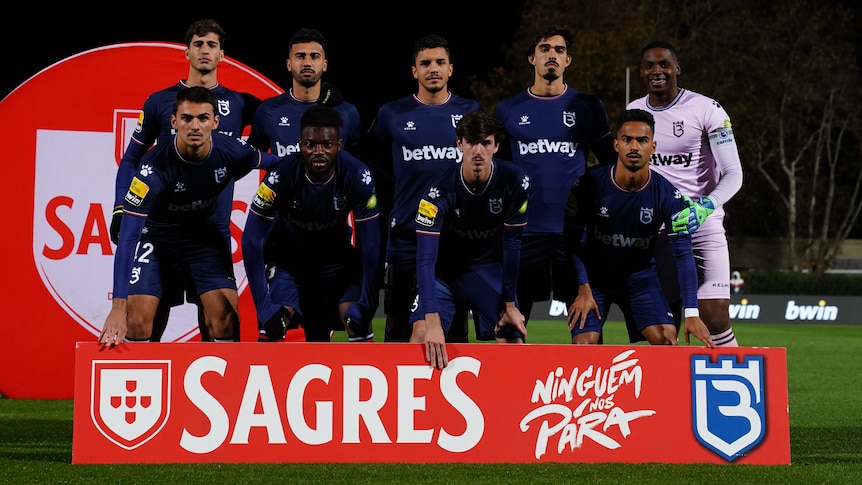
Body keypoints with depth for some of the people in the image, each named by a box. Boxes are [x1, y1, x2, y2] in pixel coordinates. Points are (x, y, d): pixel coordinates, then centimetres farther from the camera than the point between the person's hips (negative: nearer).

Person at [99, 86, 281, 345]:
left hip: (206, 234, 2)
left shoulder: (232, 152, -24)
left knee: (226, 318, -12)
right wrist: (118, 307, -40)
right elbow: (128, 238, -34)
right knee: (137, 320, -14)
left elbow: (273, 163, 1)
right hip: (158, 234, -2)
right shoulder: (154, 166, -33)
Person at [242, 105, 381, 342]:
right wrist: (264, 307, -27)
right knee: (274, 322, -21)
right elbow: (252, 241, -23)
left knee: (355, 318, -21)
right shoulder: (281, 176, -29)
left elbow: (370, 244, -20)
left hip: (339, 258, 0)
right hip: (292, 257, 0)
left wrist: (366, 305, -24)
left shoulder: (358, 176, -27)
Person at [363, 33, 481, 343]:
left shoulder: (470, 112, 5)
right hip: (406, 239, -1)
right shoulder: (392, 115, 3)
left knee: (455, 330, 5)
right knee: (398, 330, 1)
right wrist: (392, 207, 12)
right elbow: (373, 163, 17)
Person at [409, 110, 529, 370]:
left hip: (489, 269, 2)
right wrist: (432, 322, -40)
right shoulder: (439, 191, -27)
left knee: (514, 342, -7)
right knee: (422, 334, -21)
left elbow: (512, 244, -10)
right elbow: (425, 259, -31)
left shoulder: (514, 181, -19)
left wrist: (510, 305, -6)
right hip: (444, 269, -2)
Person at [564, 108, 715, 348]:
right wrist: (584, 288, -17)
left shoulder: (667, 195, -18)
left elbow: (683, 254, -17)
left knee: (667, 338, -17)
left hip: (641, 275, 1)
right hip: (595, 274, 0)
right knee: (584, 342, -17)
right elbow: (572, 239, -10)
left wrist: (692, 313, -25)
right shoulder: (590, 183, -19)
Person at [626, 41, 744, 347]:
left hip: (702, 226, -4)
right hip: (655, 231, 4)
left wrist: (705, 207, -27)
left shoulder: (706, 109, -7)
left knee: (715, 320, -12)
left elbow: (733, 174, -10)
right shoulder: (633, 113, 9)